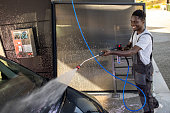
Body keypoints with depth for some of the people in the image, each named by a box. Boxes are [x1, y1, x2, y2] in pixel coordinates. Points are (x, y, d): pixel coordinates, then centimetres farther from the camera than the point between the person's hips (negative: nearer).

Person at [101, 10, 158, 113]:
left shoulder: (146, 36, -28)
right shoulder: (135, 32, 2)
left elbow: (131, 52, -37)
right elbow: (130, 44, 20)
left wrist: (111, 52, -43)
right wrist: (125, 47, -6)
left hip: (145, 68, -9)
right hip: (136, 66, 9)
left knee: (146, 92, 7)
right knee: (141, 90, 25)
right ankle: (154, 103, 50)